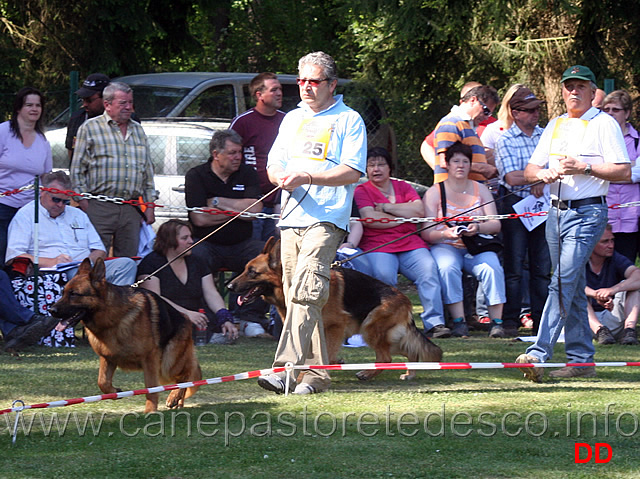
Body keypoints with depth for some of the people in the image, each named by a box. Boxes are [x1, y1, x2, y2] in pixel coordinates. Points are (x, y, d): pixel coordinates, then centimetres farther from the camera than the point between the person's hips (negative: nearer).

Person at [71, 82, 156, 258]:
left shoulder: (138, 131, 18)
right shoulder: (89, 129, 3)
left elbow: (148, 170, 22)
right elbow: (77, 170, 1)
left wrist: (149, 205, 15)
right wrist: (84, 204, -7)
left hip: (131, 210, 5)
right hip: (99, 208, -5)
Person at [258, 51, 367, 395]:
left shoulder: (348, 120, 2)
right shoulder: (292, 119, 22)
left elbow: (352, 172, -8)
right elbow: (273, 166, 23)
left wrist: (306, 177, -18)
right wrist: (282, 178, -1)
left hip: (326, 219, -7)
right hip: (291, 219, 7)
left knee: (305, 292, -20)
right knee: (296, 297, 5)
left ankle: (286, 368, -29)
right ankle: (316, 373, 11)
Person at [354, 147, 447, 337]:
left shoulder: (403, 187, 21)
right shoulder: (362, 190, 12)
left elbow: (419, 211, 3)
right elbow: (370, 219, -6)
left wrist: (385, 207, -1)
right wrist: (404, 216, 1)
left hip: (410, 244, 3)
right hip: (377, 246, -3)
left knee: (428, 268, -26)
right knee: (384, 275, -35)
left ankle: (434, 322, -29)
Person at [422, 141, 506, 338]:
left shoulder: (480, 190, 14)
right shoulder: (434, 192, 6)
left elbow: (496, 225, 4)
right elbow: (427, 232, -3)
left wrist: (478, 228, -18)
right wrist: (447, 233, -25)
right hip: (445, 247, -2)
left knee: (492, 267, -30)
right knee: (448, 268, -35)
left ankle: (497, 321, -28)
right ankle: (459, 322, -33)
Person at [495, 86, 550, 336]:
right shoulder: (505, 140, -1)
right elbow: (512, 178, -12)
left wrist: (542, 180, -13)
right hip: (515, 205, -4)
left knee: (543, 266, 4)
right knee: (514, 266, -3)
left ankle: (541, 320, 8)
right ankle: (510, 321, 0)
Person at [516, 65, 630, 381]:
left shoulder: (604, 124, -1)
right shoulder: (554, 126, 18)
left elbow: (624, 173, -7)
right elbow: (529, 171, 17)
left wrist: (585, 167, -17)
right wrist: (544, 174, -5)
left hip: (587, 212, -7)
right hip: (556, 211, 7)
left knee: (563, 283, -16)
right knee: (573, 288, 9)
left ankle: (538, 354, -24)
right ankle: (582, 360, 13)